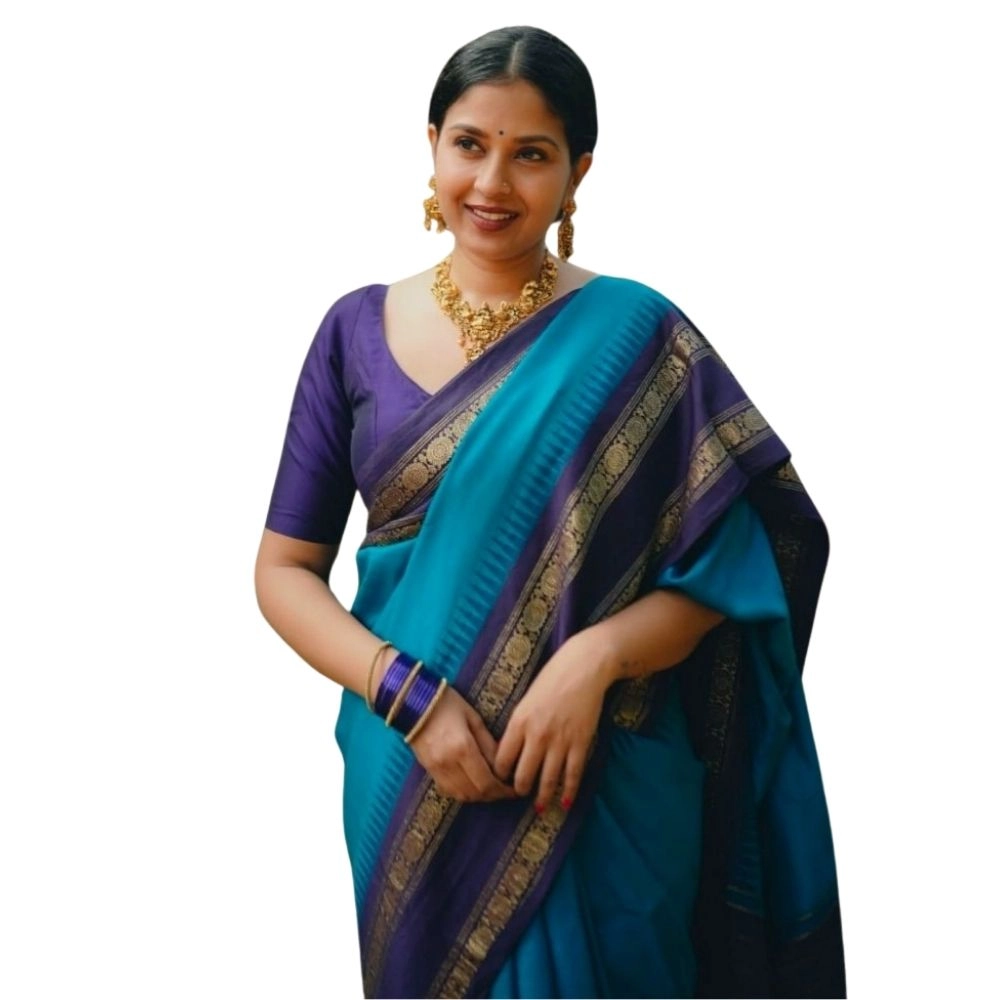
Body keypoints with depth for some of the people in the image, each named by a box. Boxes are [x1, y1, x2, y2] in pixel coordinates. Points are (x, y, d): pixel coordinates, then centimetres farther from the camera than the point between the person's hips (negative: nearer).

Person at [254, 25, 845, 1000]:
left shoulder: (639, 341, -6)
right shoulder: (359, 330, 0)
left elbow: (717, 578, -5)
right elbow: (284, 569, 0)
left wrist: (596, 656, -23)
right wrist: (410, 696, -15)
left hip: (601, 793, -2)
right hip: (405, 784, 2)